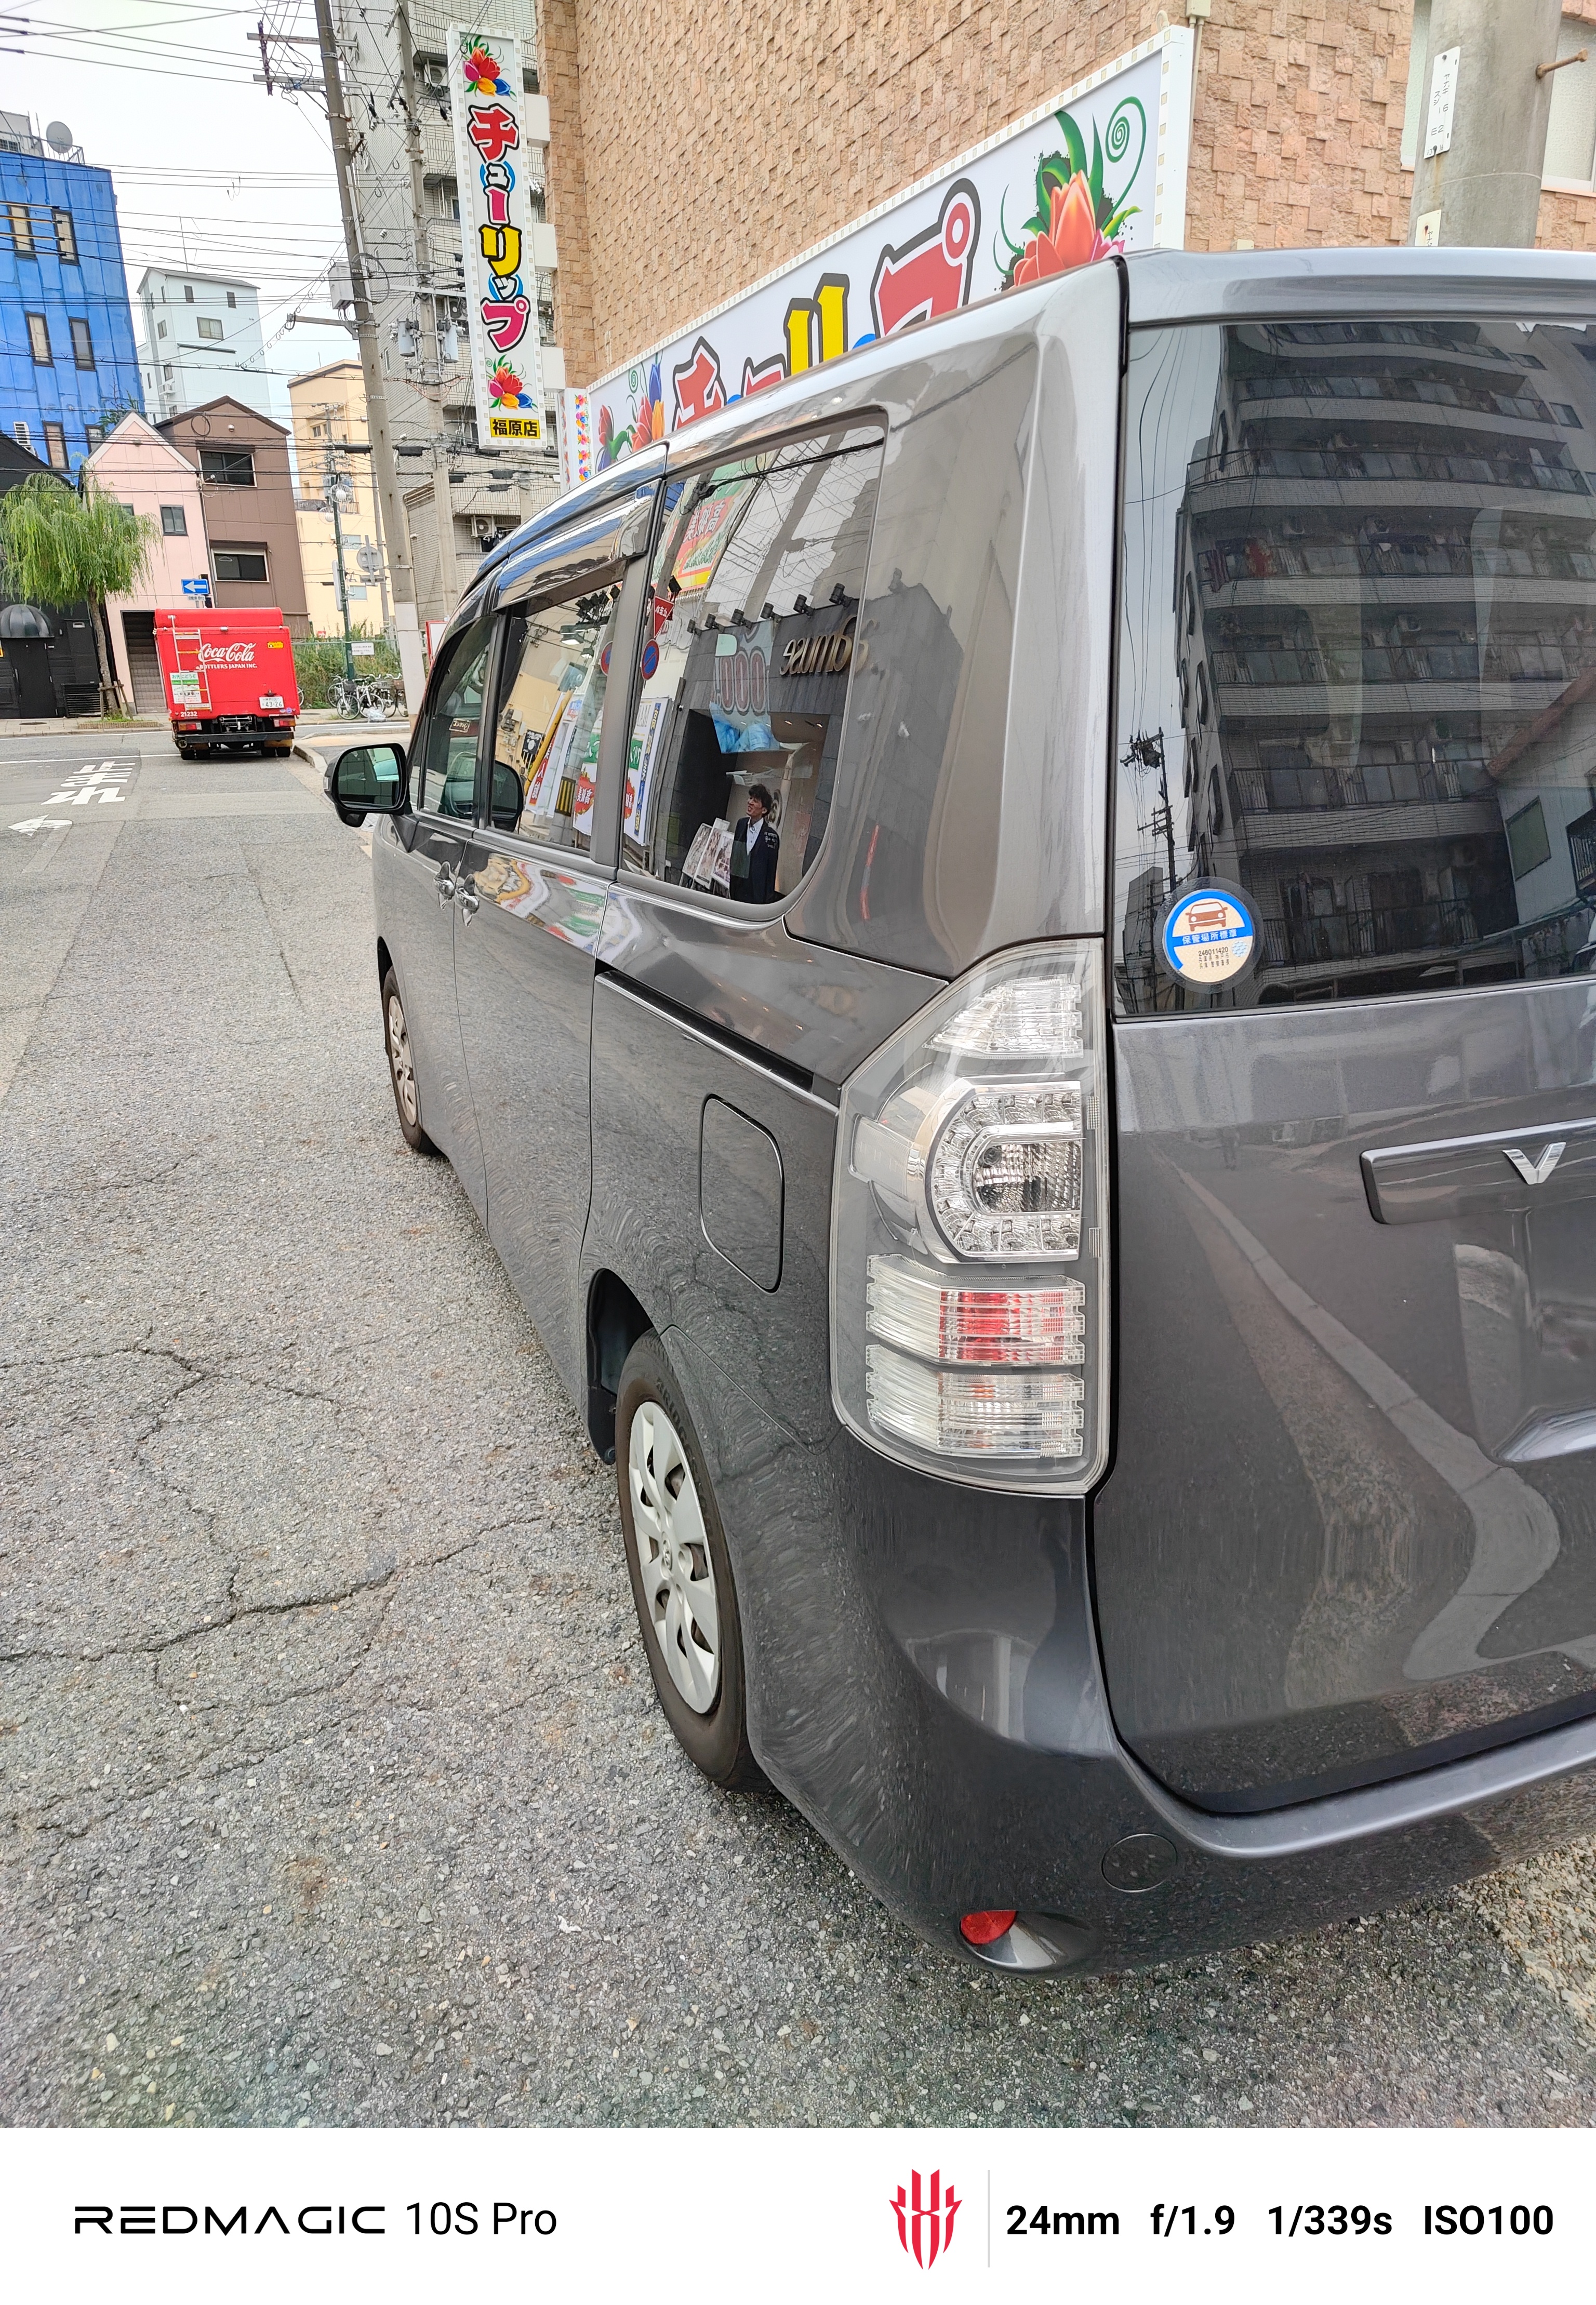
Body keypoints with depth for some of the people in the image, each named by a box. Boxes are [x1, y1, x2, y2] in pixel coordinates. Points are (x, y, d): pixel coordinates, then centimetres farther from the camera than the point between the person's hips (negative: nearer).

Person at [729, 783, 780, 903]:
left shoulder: (771, 836, -14)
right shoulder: (741, 823, 5)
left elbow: (771, 875, -9)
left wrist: (768, 902, -8)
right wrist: (732, 892, 12)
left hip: (757, 897, -6)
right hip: (738, 892, 6)